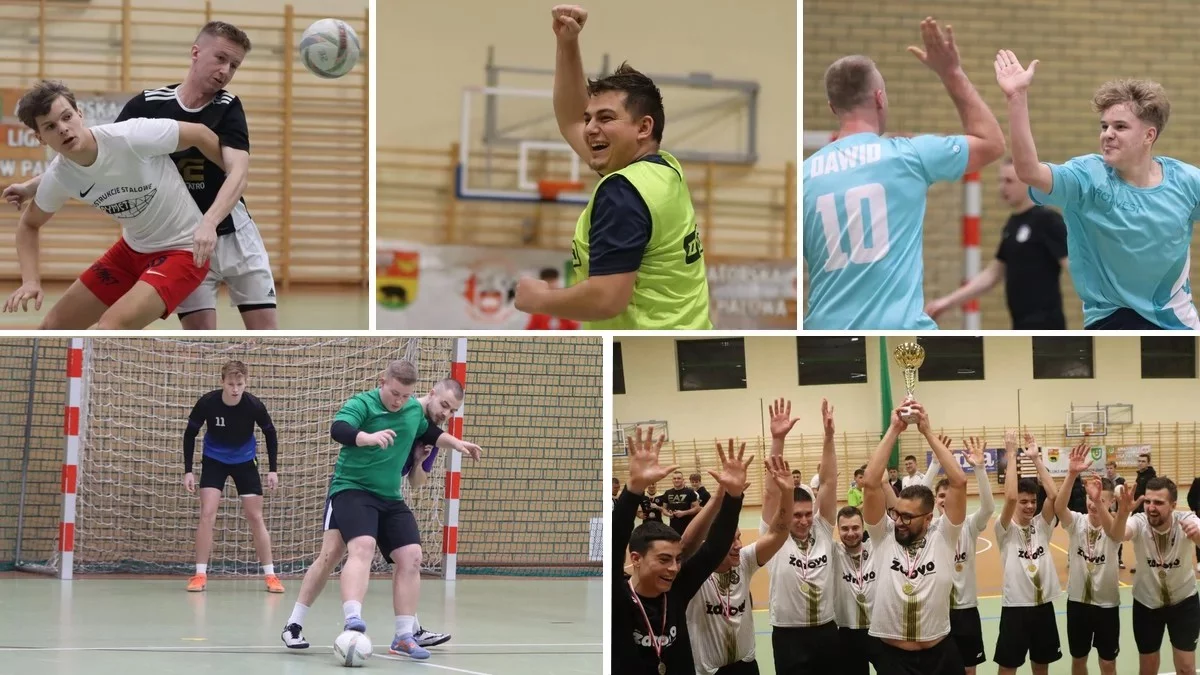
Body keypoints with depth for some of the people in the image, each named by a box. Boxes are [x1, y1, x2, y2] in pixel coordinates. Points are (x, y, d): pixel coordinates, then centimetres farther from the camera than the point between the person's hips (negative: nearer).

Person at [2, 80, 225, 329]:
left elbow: (200, 134, -15)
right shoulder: (58, 176, -11)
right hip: (132, 249, 7)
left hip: (182, 250, -7)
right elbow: (29, 224, 9)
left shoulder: (131, 137, -29)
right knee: (53, 328, 10)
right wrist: (31, 280, -7)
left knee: (110, 329, -25)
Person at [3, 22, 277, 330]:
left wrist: (209, 224, -42)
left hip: (231, 233, 0)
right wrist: (34, 185, -6)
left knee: (264, 332, -3)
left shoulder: (228, 108, -10)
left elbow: (238, 173, -24)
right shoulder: (147, 105, -8)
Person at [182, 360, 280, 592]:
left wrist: (273, 469, -5)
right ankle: (200, 575, -6)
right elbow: (190, 435, -9)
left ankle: (270, 575, 8)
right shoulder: (207, 403, -24)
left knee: (255, 517, 0)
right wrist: (188, 471, -10)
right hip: (214, 461, -1)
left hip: (245, 462, 1)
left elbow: (270, 434, -4)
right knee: (207, 514, -13)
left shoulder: (254, 406, -23)